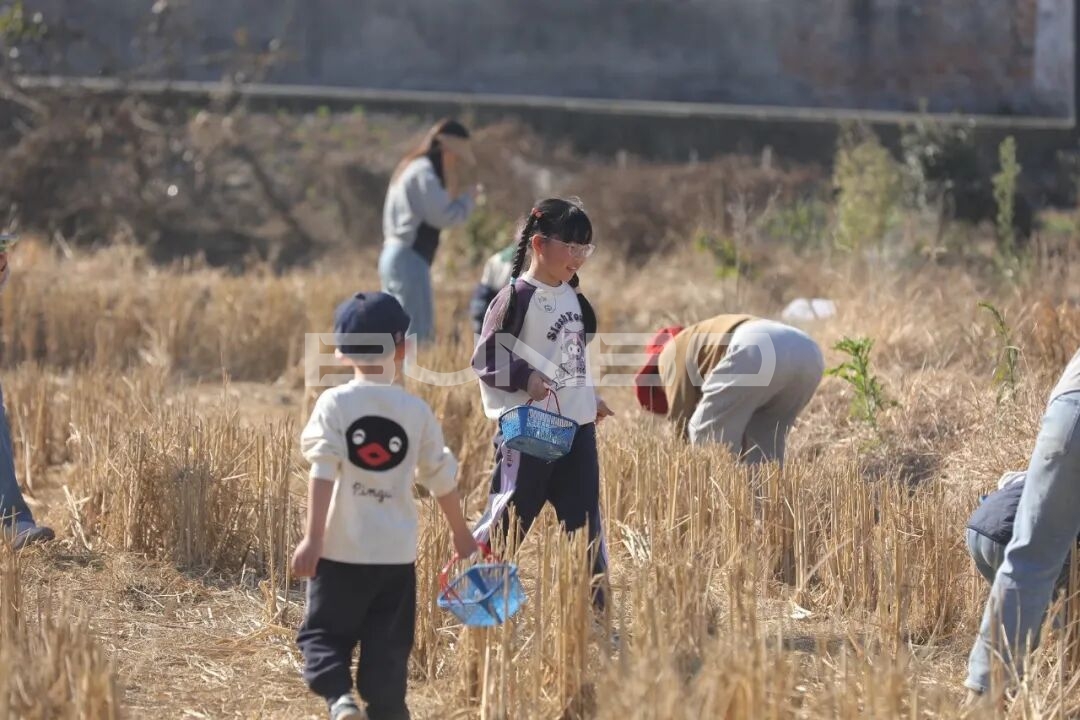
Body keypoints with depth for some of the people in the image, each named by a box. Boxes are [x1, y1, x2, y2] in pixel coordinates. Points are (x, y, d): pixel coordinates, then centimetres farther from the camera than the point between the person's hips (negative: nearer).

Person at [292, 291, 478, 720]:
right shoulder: (416, 411, 4)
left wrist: (313, 538, -15)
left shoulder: (335, 403, -4)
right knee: (388, 648, 9)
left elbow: (323, 472, -13)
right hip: (397, 551, 2)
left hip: (342, 547, -2)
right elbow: (441, 478, 11)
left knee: (324, 632, 7)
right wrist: (462, 536, 25)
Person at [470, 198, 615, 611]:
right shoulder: (516, 299, -11)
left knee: (584, 517, 7)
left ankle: (593, 603, 12)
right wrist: (525, 377, -27)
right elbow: (485, 359, -13)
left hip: (578, 427, 7)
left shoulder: (572, 295, 14)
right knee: (510, 516, -5)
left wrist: (589, 397, 26)